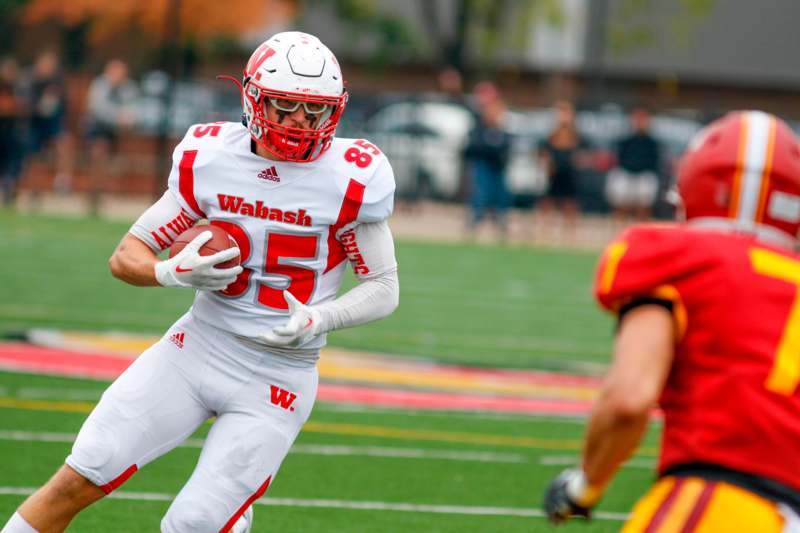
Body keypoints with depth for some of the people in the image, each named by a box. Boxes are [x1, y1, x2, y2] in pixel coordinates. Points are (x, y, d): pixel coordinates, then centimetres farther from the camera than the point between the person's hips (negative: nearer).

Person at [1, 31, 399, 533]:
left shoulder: (350, 180, -11)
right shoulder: (211, 161, -3)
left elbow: (385, 288, -2)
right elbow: (126, 256, 3)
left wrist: (320, 320, -20)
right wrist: (175, 272, -20)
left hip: (275, 378, -3)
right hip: (197, 347, 3)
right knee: (79, 481, -6)